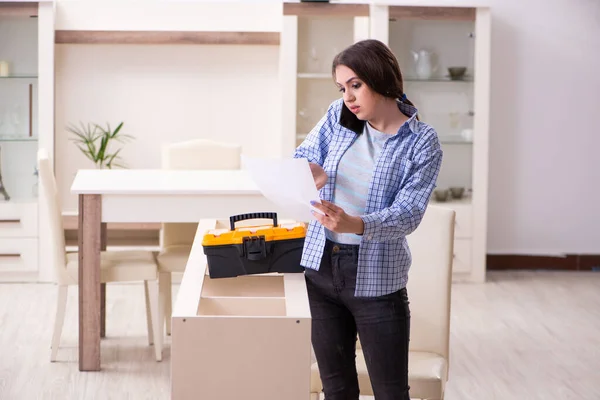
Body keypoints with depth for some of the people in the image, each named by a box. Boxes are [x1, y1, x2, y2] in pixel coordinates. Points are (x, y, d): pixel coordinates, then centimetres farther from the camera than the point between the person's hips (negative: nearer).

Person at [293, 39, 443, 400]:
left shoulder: (421, 143, -11)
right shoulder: (338, 116, 2)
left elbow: (408, 214, -18)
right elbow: (303, 156, 11)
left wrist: (354, 225, -38)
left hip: (376, 278, -4)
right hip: (321, 266, 4)